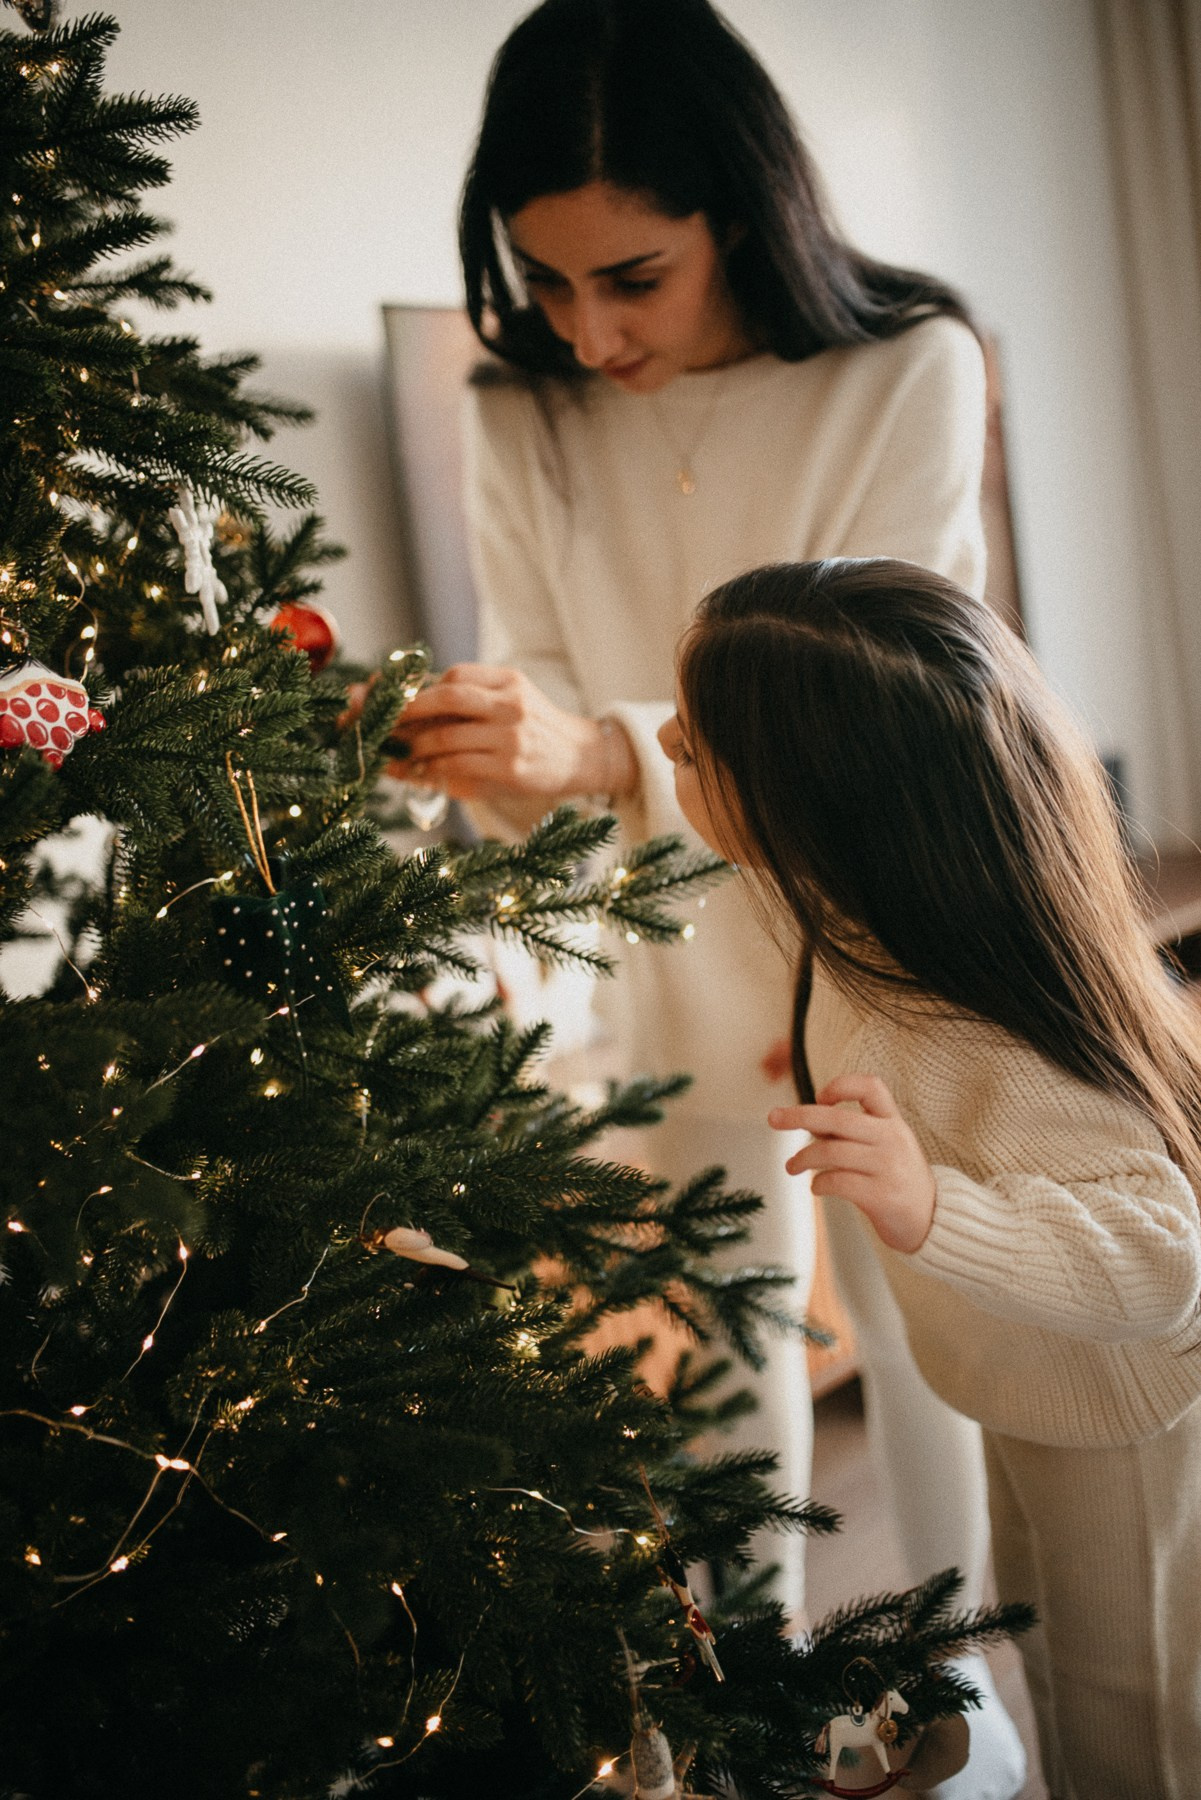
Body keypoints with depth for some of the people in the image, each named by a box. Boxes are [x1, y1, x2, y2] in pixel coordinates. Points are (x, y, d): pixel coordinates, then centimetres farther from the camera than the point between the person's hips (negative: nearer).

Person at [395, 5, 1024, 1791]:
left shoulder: (908, 370, -20)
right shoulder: (525, 416, -9)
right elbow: (552, 694, -7)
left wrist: (606, 754, -42)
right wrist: (489, 755, -31)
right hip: (683, 956, 3)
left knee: (914, 1324, 10)